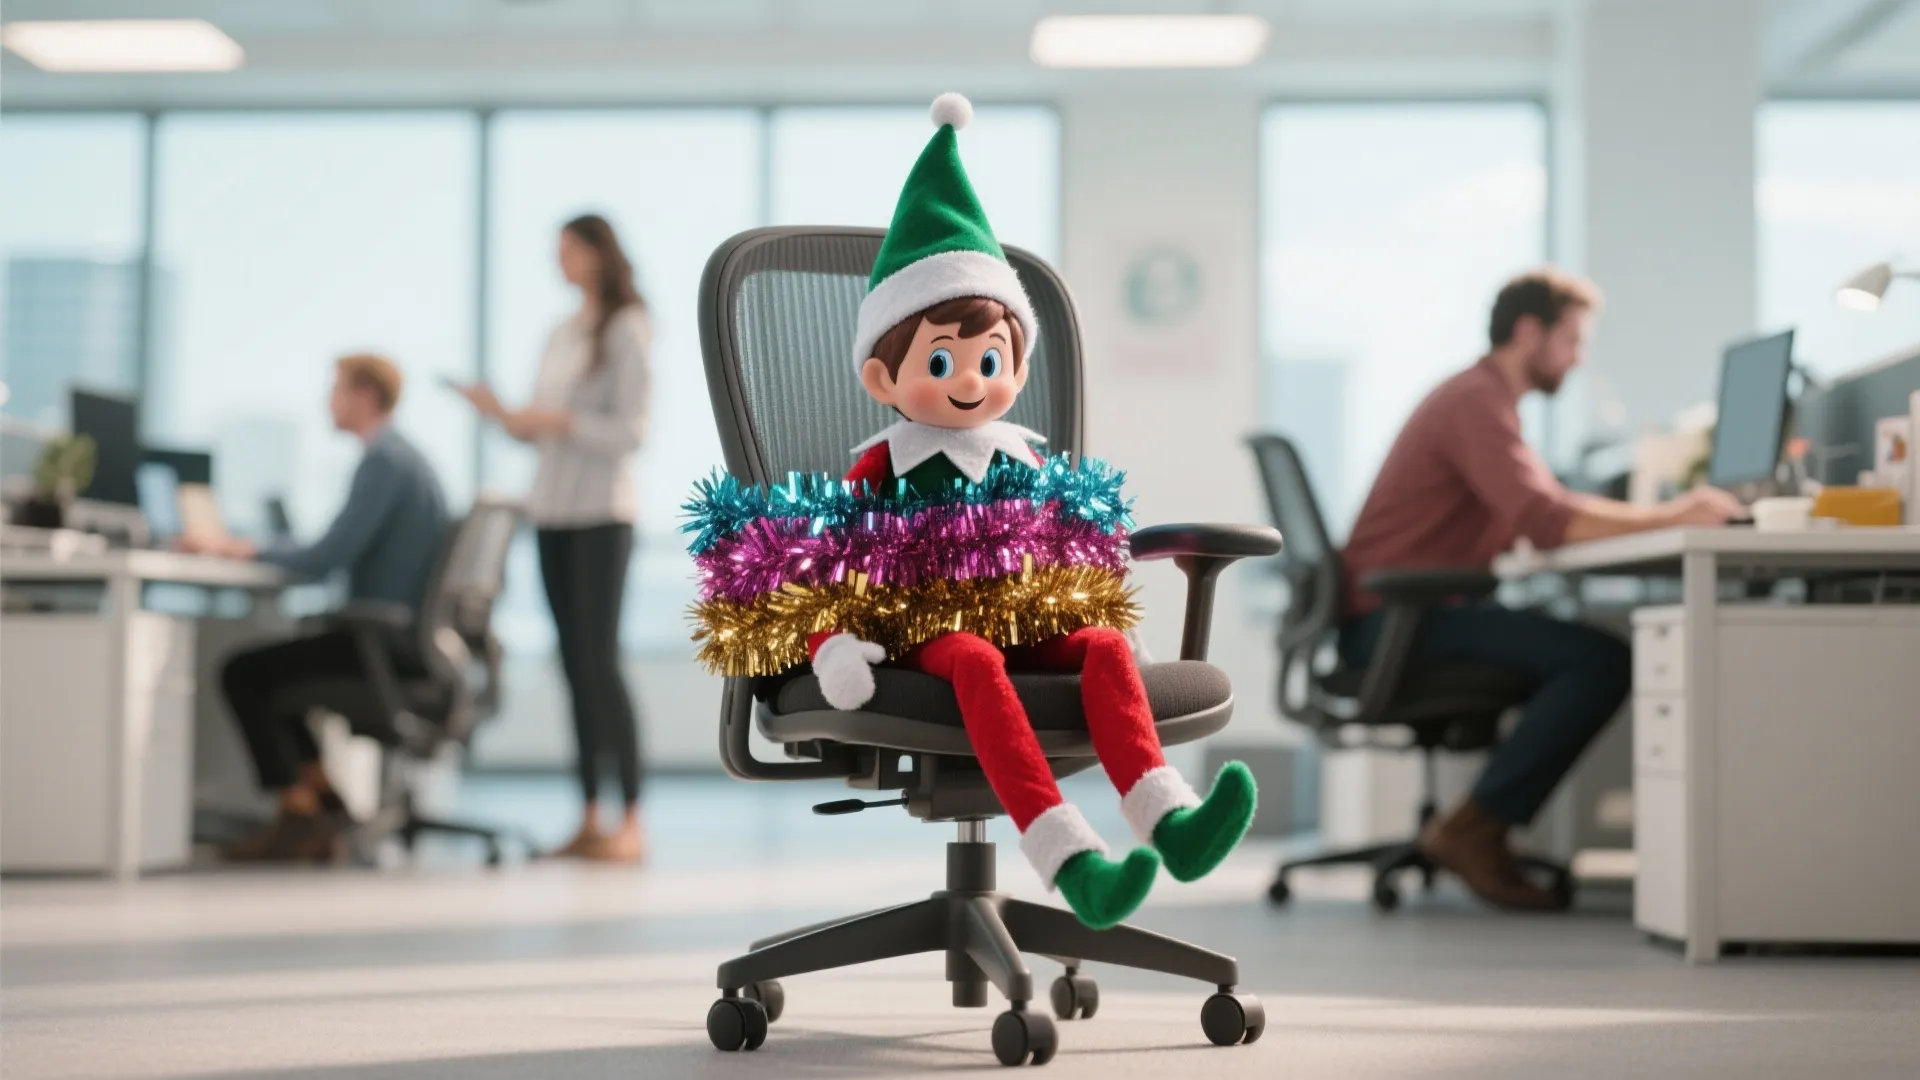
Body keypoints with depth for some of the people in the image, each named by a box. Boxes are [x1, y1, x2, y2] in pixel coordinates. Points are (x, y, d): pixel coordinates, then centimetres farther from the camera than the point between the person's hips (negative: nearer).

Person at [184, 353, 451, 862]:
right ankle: (325, 801, 20)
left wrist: (238, 549, -12)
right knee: (267, 668, 22)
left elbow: (328, 557, -22)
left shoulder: (383, 461, -15)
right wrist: (246, 549, 18)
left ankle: (299, 815, -5)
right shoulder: (404, 456, 17)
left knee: (242, 673, -8)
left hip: (388, 643, -10)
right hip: (406, 637, 10)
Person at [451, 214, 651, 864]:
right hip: (552, 512, 7)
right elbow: (539, 431, 17)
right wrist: (499, 413, 0)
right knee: (574, 664, 5)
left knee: (599, 659, -11)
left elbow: (631, 432, -11)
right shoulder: (561, 335, 15)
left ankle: (632, 822, -8)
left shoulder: (627, 331, -4)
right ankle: (589, 820, 7)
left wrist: (562, 422, -20)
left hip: (601, 516, -6)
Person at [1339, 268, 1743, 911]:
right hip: (1397, 618, -11)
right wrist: (1671, 519, -22)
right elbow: (1545, 523, -25)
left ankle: (1473, 827, 2)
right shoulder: (1477, 403, -13)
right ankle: (1474, 830, -14)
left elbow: (1552, 502, 24)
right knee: (1603, 661, -20)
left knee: (1588, 657, 7)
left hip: (1412, 615, 11)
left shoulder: (1484, 399, 22)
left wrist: (1668, 512, 12)